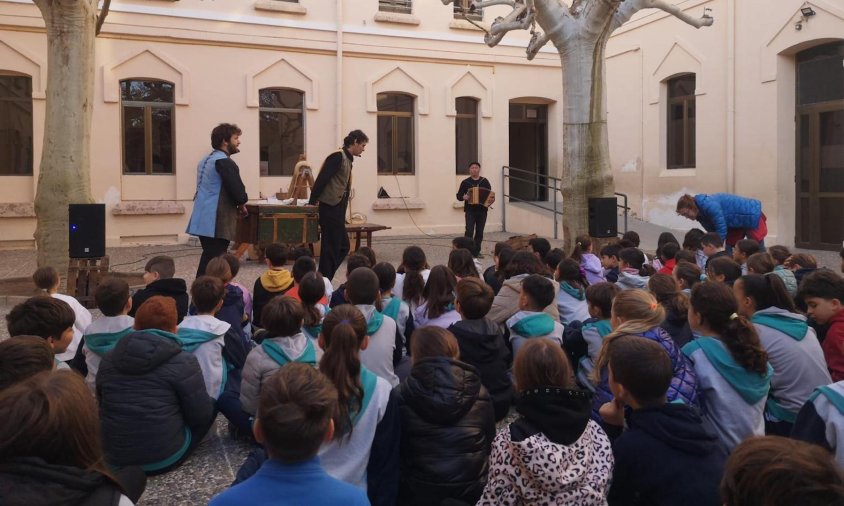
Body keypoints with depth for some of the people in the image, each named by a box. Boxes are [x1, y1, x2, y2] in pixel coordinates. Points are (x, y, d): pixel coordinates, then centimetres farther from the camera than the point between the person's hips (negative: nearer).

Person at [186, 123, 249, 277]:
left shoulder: (206, 160, 18)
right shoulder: (224, 161, -13)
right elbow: (237, 191, -20)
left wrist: (236, 204, 11)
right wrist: (241, 205, 2)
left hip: (203, 219, 10)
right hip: (217, 221, -10)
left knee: (207, 259, 16)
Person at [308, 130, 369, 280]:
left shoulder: (347, 158, 16)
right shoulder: (337, 156, -13)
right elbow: (322, 179, -18)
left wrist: (342, 216, 15)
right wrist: (312, 203, -18)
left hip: (337, 209, 10)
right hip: (330, 208, -10)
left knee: (343, 246, 13)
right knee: (331, 248, -4)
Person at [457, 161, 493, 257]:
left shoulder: (485, 181, 7)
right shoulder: (465, 182, 2)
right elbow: (458, 195, 4)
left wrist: (492, 199, -13)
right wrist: (464, 197, -18)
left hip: (482, 210, 2)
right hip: (470, 210, -2)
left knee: (479, 232, 7)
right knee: (469, 231, -14)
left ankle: (476, 252, 19)